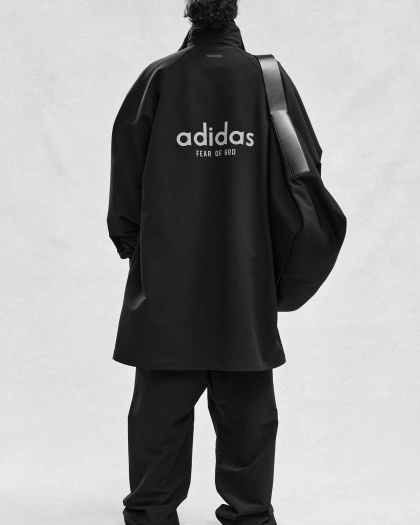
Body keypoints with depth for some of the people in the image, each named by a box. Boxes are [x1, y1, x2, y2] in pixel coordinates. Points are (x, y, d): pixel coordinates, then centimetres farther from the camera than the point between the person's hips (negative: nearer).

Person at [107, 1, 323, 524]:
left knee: (161, 403, 9)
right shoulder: (269, 77, -1)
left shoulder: (158, 79, -4)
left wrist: (129, 241, 12)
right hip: (248, 279, 1)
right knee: (246, 404, 12)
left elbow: (127, 170, 0)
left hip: (165, 281, -1)